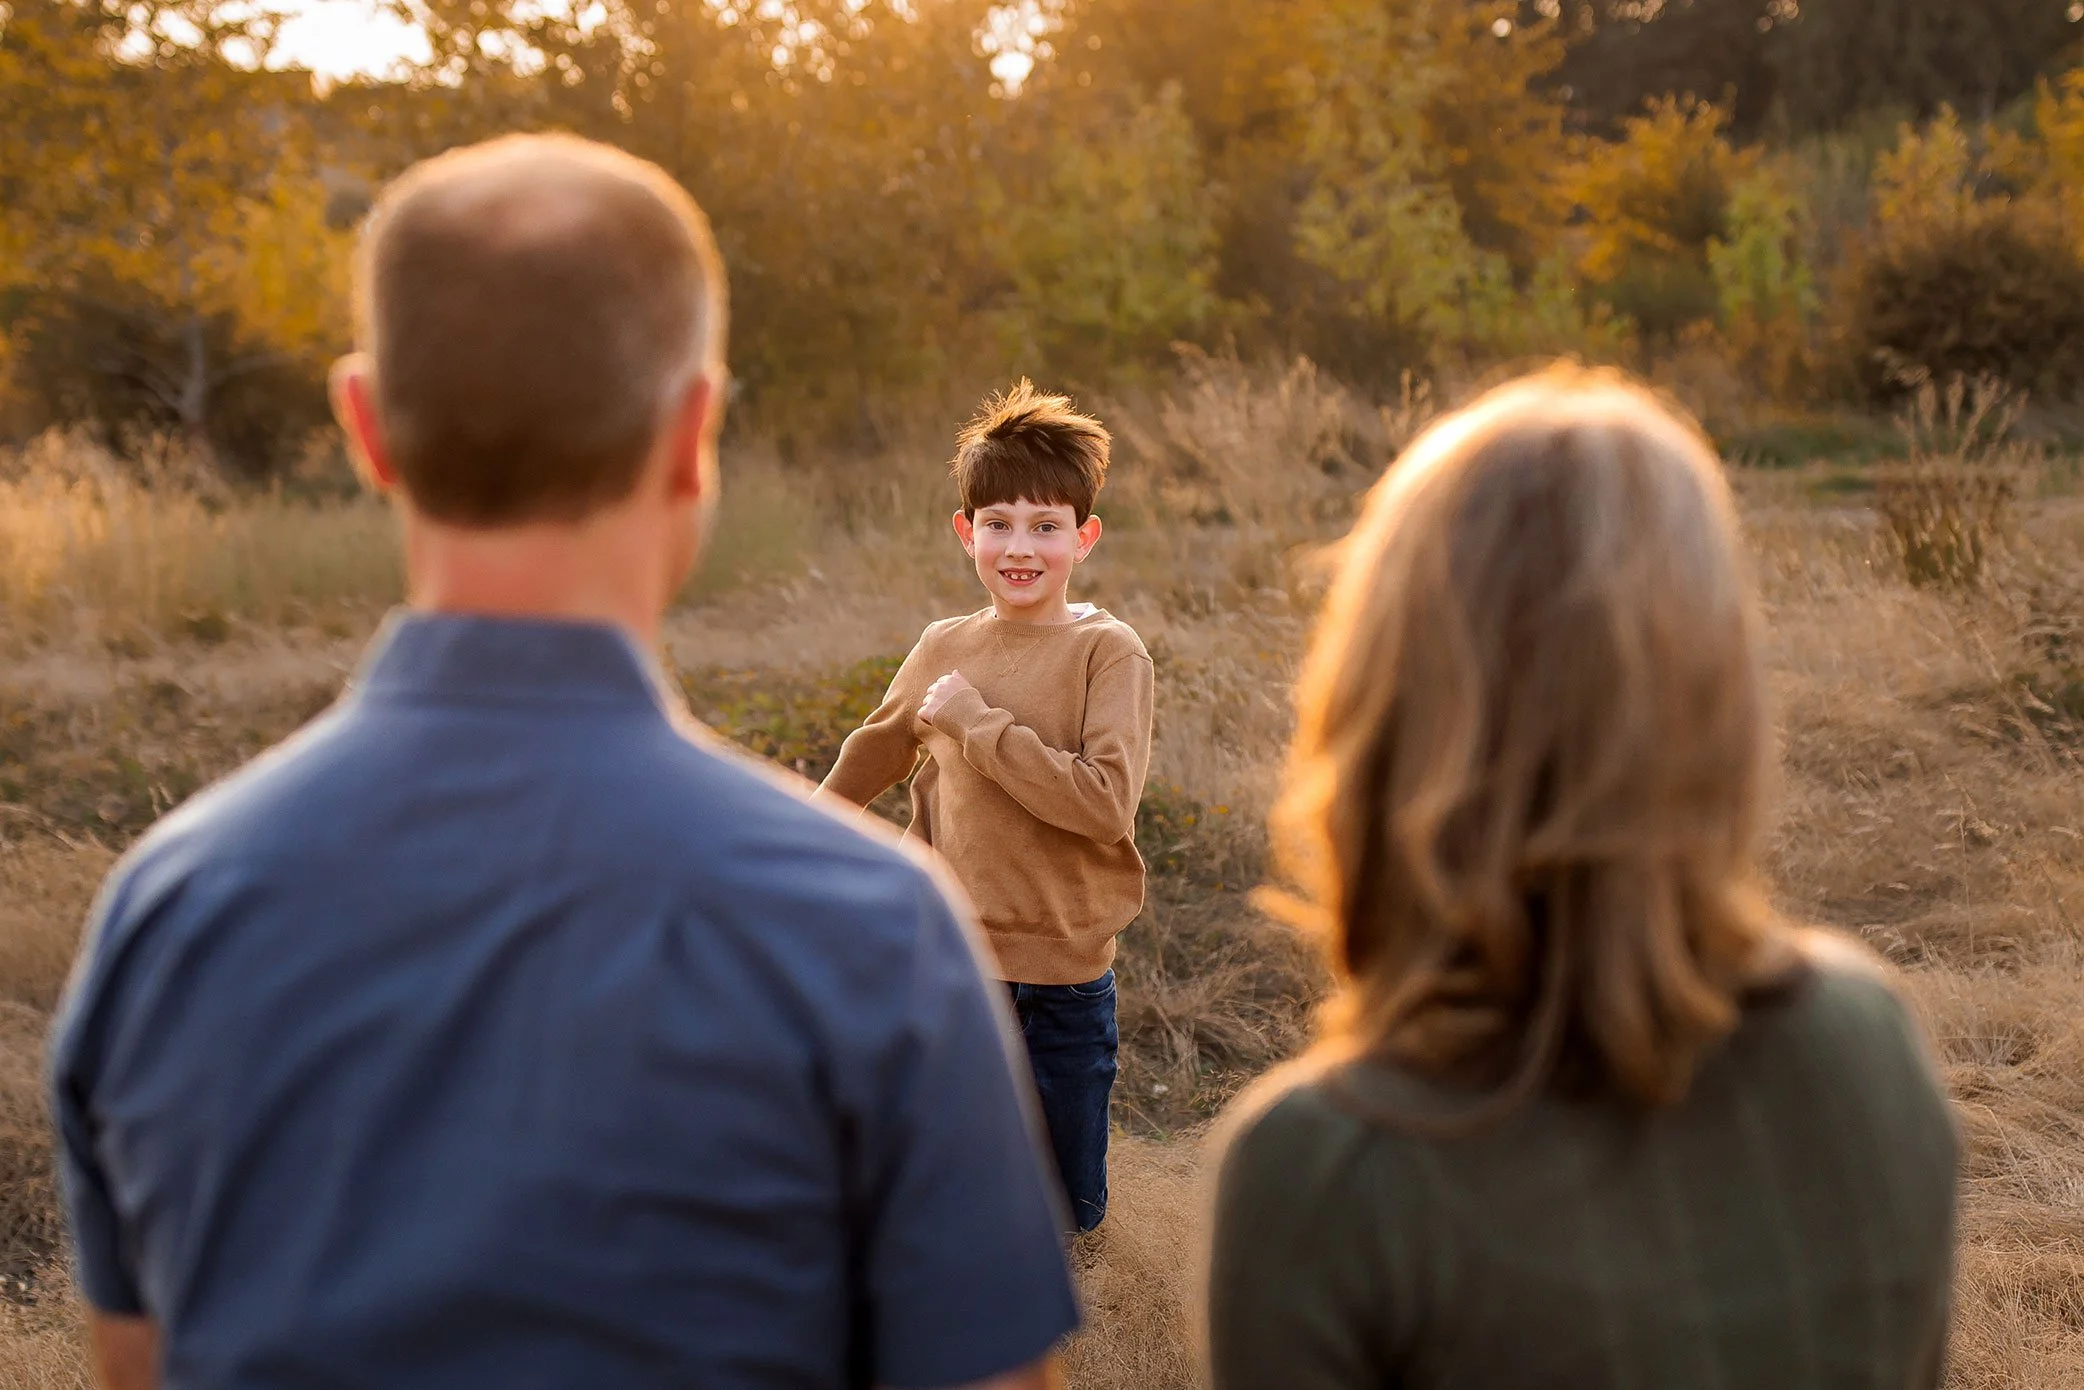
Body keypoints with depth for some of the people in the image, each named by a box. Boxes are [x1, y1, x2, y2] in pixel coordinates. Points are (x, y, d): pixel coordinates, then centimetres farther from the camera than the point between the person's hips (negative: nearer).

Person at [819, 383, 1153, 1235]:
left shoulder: (1108, 652, -12)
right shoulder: (944, 649, 1)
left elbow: (1106, 800, -25)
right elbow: (877, 751, 20)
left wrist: (978, 724, -20)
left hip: (1064, 977, -3)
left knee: (1071, 1212, 11)